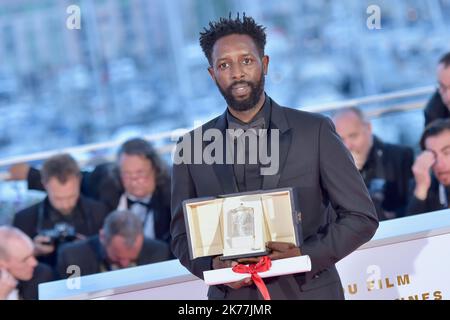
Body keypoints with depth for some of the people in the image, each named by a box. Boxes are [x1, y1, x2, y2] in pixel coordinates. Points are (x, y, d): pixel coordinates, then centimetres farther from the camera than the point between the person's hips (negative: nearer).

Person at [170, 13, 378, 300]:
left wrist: (305, 255, -15)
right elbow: (183, 236, 9)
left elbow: (361, 217, -1)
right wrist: (212, 265, -11)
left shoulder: (315, 131, -1)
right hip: (233, 299, 1)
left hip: (308, 292, -1)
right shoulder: (193, 147, 4)